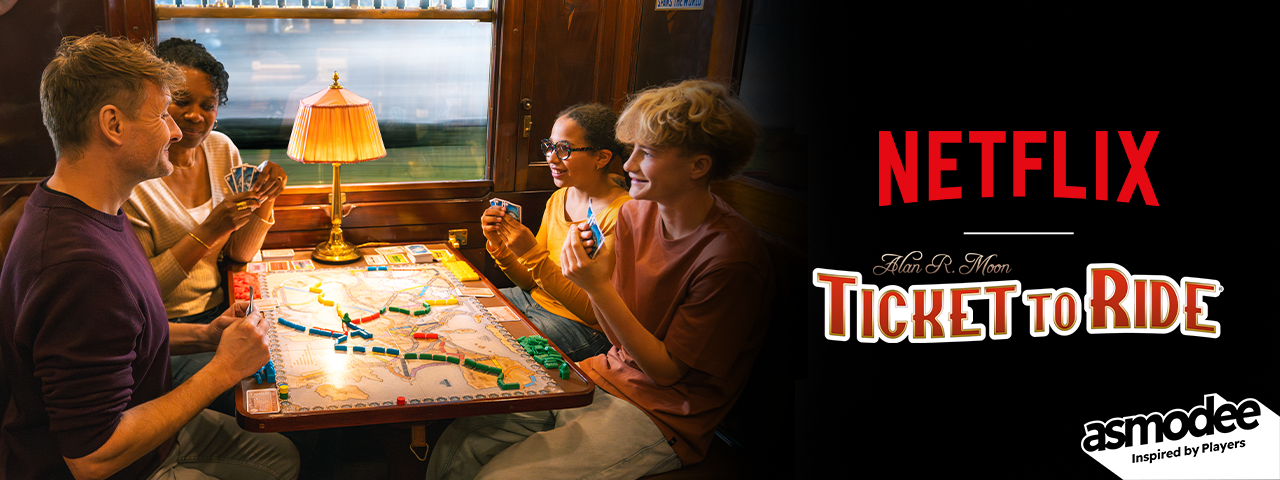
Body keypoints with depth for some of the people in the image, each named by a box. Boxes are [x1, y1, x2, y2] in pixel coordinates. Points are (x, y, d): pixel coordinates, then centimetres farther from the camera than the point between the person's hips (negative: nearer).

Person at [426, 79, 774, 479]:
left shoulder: (732, 257, -21)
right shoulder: (635, 214, 2)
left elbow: (667, 370, -15)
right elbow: (620, 338, 7)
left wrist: (600, 288, -22)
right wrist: (594, 270, -11)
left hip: (662, 416, -7)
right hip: (607, 375, 7)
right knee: (458, 445, -6)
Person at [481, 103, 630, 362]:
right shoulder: (557, 200, 4)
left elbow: (595, 312, -22)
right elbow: (530, 282, 9)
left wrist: (534, 255, -26)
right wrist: (498, 245, -10)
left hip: (585, 329, -8)